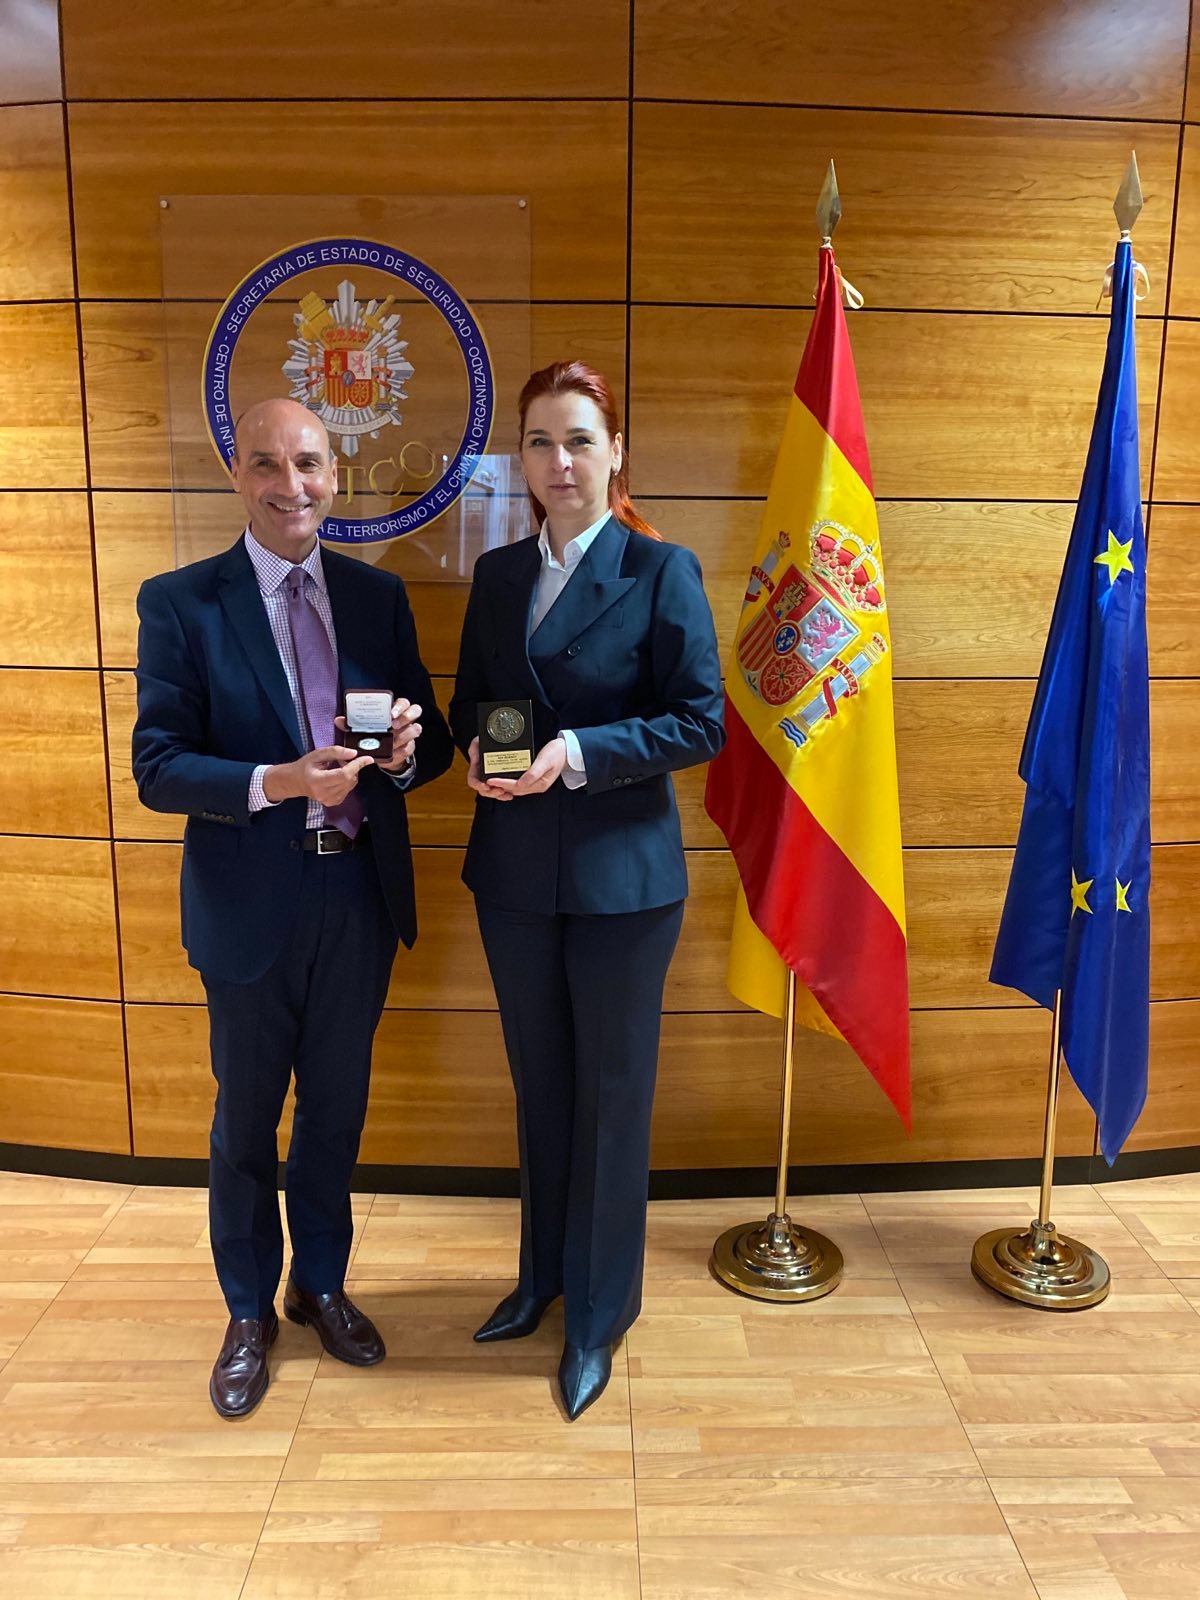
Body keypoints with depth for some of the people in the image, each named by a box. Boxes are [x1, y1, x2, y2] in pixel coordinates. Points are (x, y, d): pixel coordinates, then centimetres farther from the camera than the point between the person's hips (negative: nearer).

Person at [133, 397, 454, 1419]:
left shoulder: (379, 597, 3)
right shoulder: (180, 603, -7)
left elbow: (429, 743, 5)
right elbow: (157, 768, -11)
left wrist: (407, 750, -18)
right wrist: (275, 782, -27)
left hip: (362, 896, 3)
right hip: (250, 905, -3)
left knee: (337, 1106, 19)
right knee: (246, 1118, 14)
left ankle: (322, 1283, 43)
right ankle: (250, 1310, 38)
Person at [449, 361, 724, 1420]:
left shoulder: (663, 571, -8)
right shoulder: (497, 574, 8)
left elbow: (700, 724, -10)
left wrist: (578, 753, -21)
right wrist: (479, 749, -8)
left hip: (621, 874, -5)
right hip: (514, 871, 5)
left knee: (612, 1095, 9)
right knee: (539, 1084, 19)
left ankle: (599, 1315, 29)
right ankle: (543, 1274, 41)